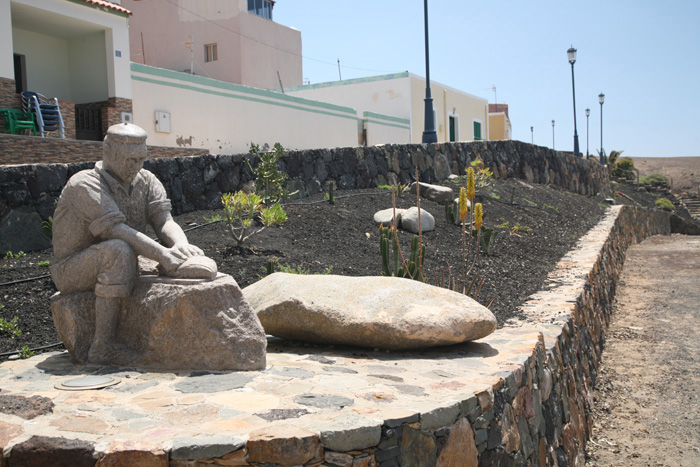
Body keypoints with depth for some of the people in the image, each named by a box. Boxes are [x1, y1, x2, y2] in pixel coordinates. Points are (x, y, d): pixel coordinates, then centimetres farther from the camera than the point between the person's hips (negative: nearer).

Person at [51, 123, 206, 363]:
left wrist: (182, 245, -36)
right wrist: (162, 254, -42)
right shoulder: (84, 185, -20)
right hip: (74, 273, -6)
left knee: (181, 263, -7)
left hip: (115, 269, 7)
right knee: (119, 250, -37)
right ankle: (102, 346, -30)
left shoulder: (147, 181, 0)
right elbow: (115, 230, -32)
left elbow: (165, 222, -13)